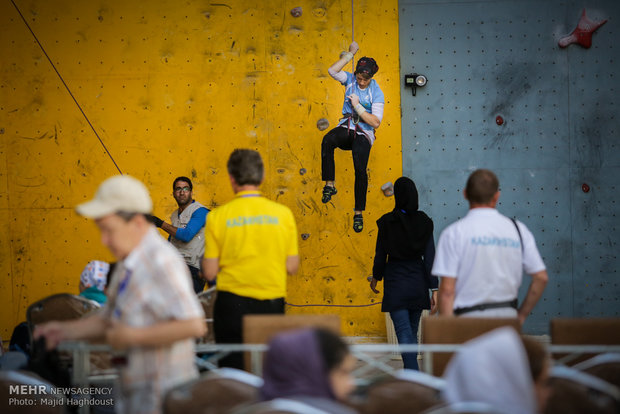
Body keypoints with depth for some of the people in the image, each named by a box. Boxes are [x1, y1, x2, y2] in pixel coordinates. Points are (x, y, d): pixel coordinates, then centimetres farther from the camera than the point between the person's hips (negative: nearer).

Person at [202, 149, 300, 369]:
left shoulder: (218, 216, -6)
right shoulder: (283, 213, -2)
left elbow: (210, 273, -5)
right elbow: (292, 267, 2)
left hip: (232, 302, -1)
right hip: (272, 302, 2)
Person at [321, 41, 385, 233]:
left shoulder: (376, 93, -5)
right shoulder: (350, 80, 5)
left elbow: (375, 123, -11)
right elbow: (332, 70, -12)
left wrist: (357, 106, -16)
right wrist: (350, 53, -10)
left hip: (363, 134, -2)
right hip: (345, 128, 2)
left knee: (360, 169, -20)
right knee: (327, 140, -33)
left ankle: (358, 213, -6)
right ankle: (330, 184, -26)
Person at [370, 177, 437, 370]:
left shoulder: (387, 222, -8)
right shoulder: (424, 222, -2)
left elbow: (381, 255, -2)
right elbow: (430, 257, -5)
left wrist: (375, 277, 17)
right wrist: (434, 290, -5)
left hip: (396, 283, -3)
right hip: (418, 283, 3)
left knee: (404, 334, -6)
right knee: (412, 332, 18)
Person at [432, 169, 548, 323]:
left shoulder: (454, 233, -3)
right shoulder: (518, 229, 7)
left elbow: (447, 289, -9)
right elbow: (541, 278, 6)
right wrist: (521, 315, 17)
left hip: (468, 317, -3)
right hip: (508, 315, 4)